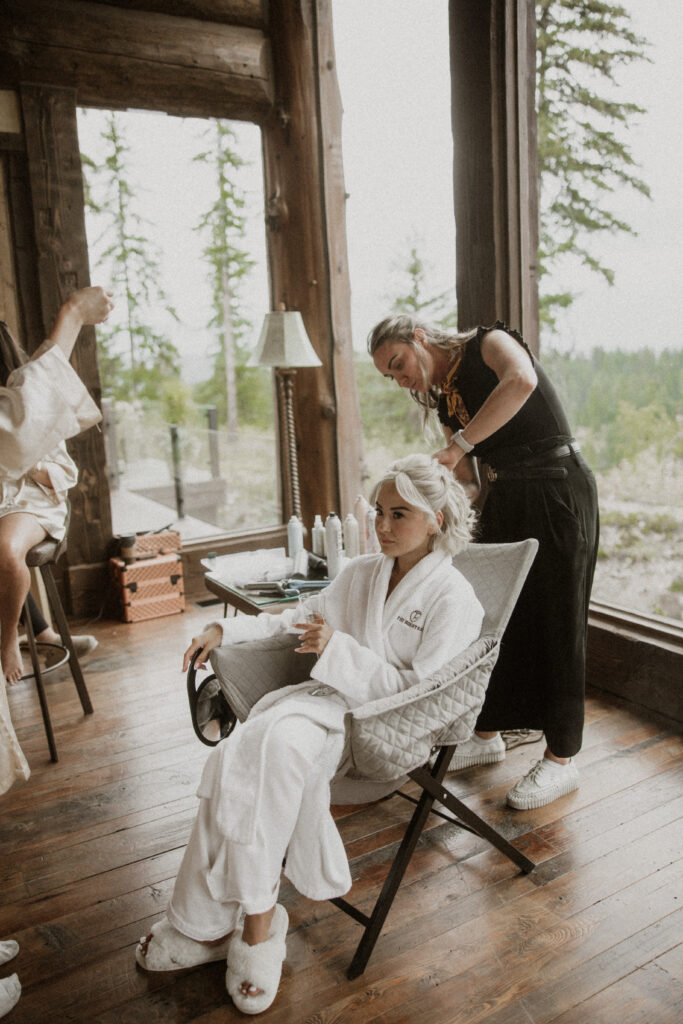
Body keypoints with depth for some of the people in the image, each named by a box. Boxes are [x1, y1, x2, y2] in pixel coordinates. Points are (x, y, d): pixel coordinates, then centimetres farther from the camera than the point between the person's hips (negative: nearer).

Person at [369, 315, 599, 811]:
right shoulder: (444, 402, 13)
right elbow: (469, 483, 7)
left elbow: (521, 381, -31)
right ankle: (488, 733, 29)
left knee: (556, 621, 0)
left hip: (559, 487, -7)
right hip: (505, 497, 7)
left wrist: (456, 445, -29)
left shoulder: (489, 342, -7)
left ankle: (562, 759, 13)